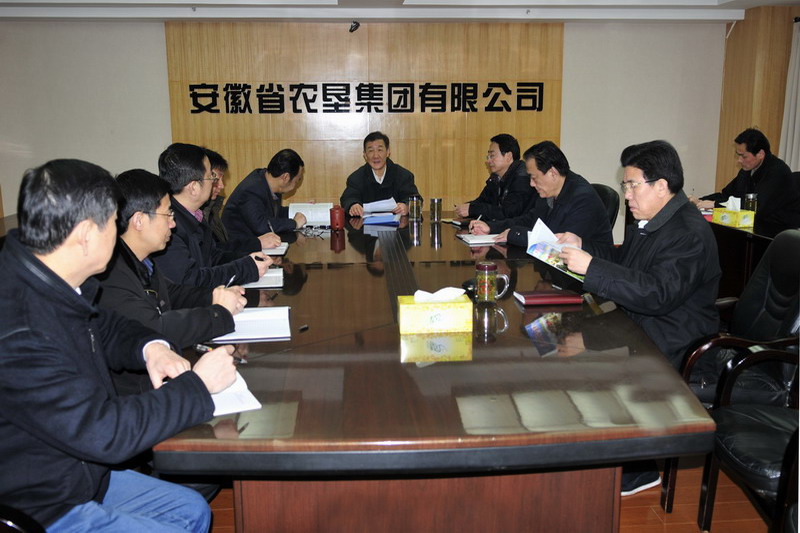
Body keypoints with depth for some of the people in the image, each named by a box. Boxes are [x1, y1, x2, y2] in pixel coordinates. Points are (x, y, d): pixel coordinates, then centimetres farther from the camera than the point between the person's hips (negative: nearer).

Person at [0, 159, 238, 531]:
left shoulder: (51, 286, -5)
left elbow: (104, 326, 16)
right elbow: (106, 432, -31)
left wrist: (150, 347, -6)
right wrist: (198, 384, -20)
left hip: (80, 474, 9)